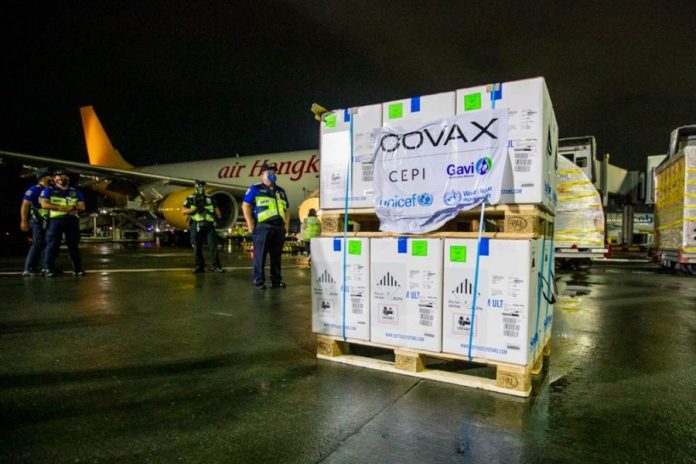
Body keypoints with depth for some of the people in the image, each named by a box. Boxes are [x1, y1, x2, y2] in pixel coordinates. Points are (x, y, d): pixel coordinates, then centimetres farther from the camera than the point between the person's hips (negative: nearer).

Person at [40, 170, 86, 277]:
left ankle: (77, 268, 7)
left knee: (74, 245, 4)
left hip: (72, 220, 2)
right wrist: (60, 208, -13)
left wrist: (72, 207, -12)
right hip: (55, 220, -2)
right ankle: (49, 269, 0)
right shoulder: (49, 190, 9)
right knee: (52, 245, -5)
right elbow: (44, 204, -4)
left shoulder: (75, 192, 17)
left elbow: (82, 207, 8)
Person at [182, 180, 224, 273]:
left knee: (213, 245, -7)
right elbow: (184, 210, 0)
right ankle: (199, 266, 13)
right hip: (196, 225, 0)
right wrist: (195, 209, -14)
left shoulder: (210, 198, 14)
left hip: (209, 225, 0)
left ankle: (217, 266, -6)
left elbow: (216, 209, 16)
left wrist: (217, 215, -5)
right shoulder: (190, 199, 8)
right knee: (197, 247, 4)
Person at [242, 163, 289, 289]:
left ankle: (276, 280, 16)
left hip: (279, 227, 5)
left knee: (276, 255, 9)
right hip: (262, 227, -5)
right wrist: (251, 225, -9)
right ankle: (259, 281, 5)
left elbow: (287, 209, 25)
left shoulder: (281, 191, 21)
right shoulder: (255, 189, 4)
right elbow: (245, 206, -2)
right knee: (260, 255, -2)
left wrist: (286, 224, 13)